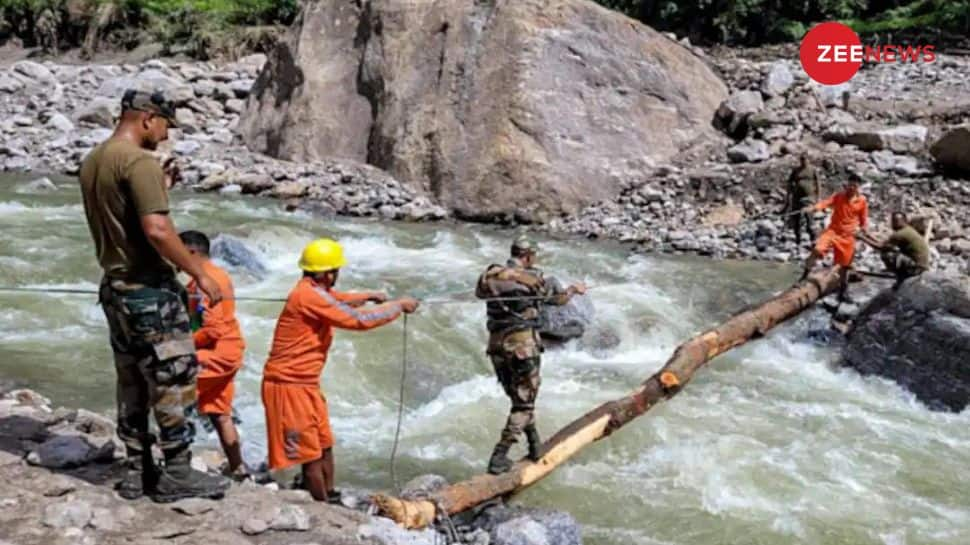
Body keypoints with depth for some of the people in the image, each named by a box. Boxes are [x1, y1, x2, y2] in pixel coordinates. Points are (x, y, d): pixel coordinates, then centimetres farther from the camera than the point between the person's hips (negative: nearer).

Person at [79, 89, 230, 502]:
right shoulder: (139, 162, -17)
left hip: (115, 286, 9)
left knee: (132, 382, 14)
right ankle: (177, 474, 6)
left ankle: (137, 471, 21)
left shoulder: (93, 161, 12)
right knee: (173, 379, 0)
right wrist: (200, 273, -19)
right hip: (149, 288, -9)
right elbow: (157, 230, -26)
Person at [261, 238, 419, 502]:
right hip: (289, 385, -10)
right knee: (311, 454, -2)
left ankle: (330, 499, 28)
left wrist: (368, 296, 19)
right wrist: (399, 305, -11)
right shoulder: (308, 296, -22)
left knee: (325, 446, 17)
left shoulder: (316, 291, 9)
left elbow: (338, 300, 33)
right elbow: (359, 319, -21)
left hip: (305, 384, 10)